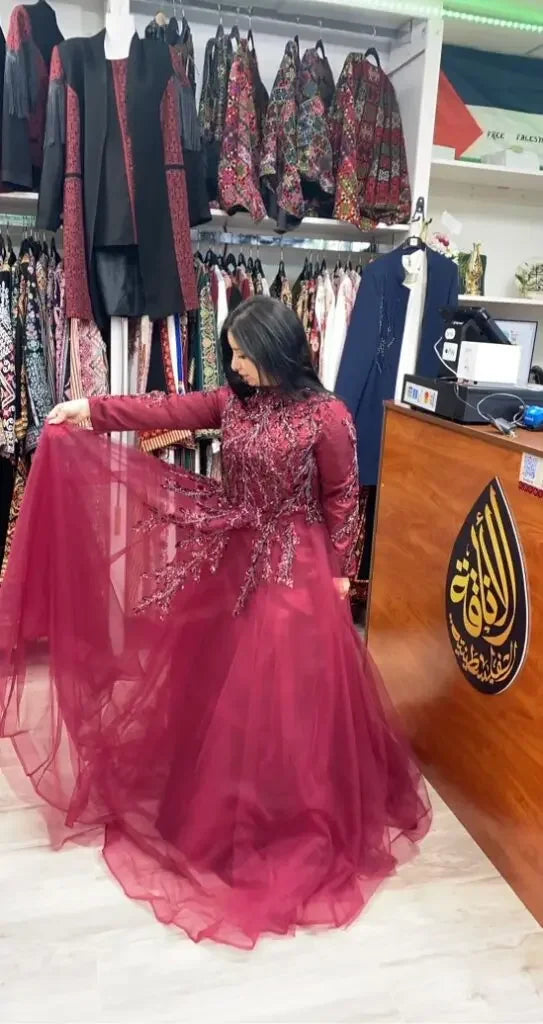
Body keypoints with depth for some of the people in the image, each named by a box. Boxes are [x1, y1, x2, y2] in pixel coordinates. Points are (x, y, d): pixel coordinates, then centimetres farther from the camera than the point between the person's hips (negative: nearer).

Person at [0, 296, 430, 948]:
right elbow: (170, 410, -2)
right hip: (234, 557, 6)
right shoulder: (235, 401, 2)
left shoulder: (325, 416, -14)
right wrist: (92, 411, -9)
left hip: (294, 564, -6)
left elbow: (343, 497, -9)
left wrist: (338, 571, -6)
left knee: (284, 686, 3)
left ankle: (293, 807, 26)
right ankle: (225, 792, 39)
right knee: (221, 677, 17)